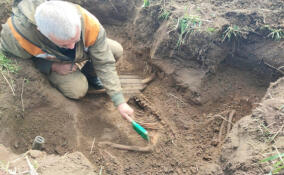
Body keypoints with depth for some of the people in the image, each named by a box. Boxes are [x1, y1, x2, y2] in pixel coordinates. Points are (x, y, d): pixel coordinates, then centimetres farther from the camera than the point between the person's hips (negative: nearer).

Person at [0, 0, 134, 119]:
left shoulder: (92, 26, -38)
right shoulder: (18, 32, -42)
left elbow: (105, 64, -27)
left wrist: (120, 102, -26)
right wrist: (52, 66, -29)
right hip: (48, 63, -2)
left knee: (116, 51, -15)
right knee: (78, 90, -25)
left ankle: (89, 73, 14)